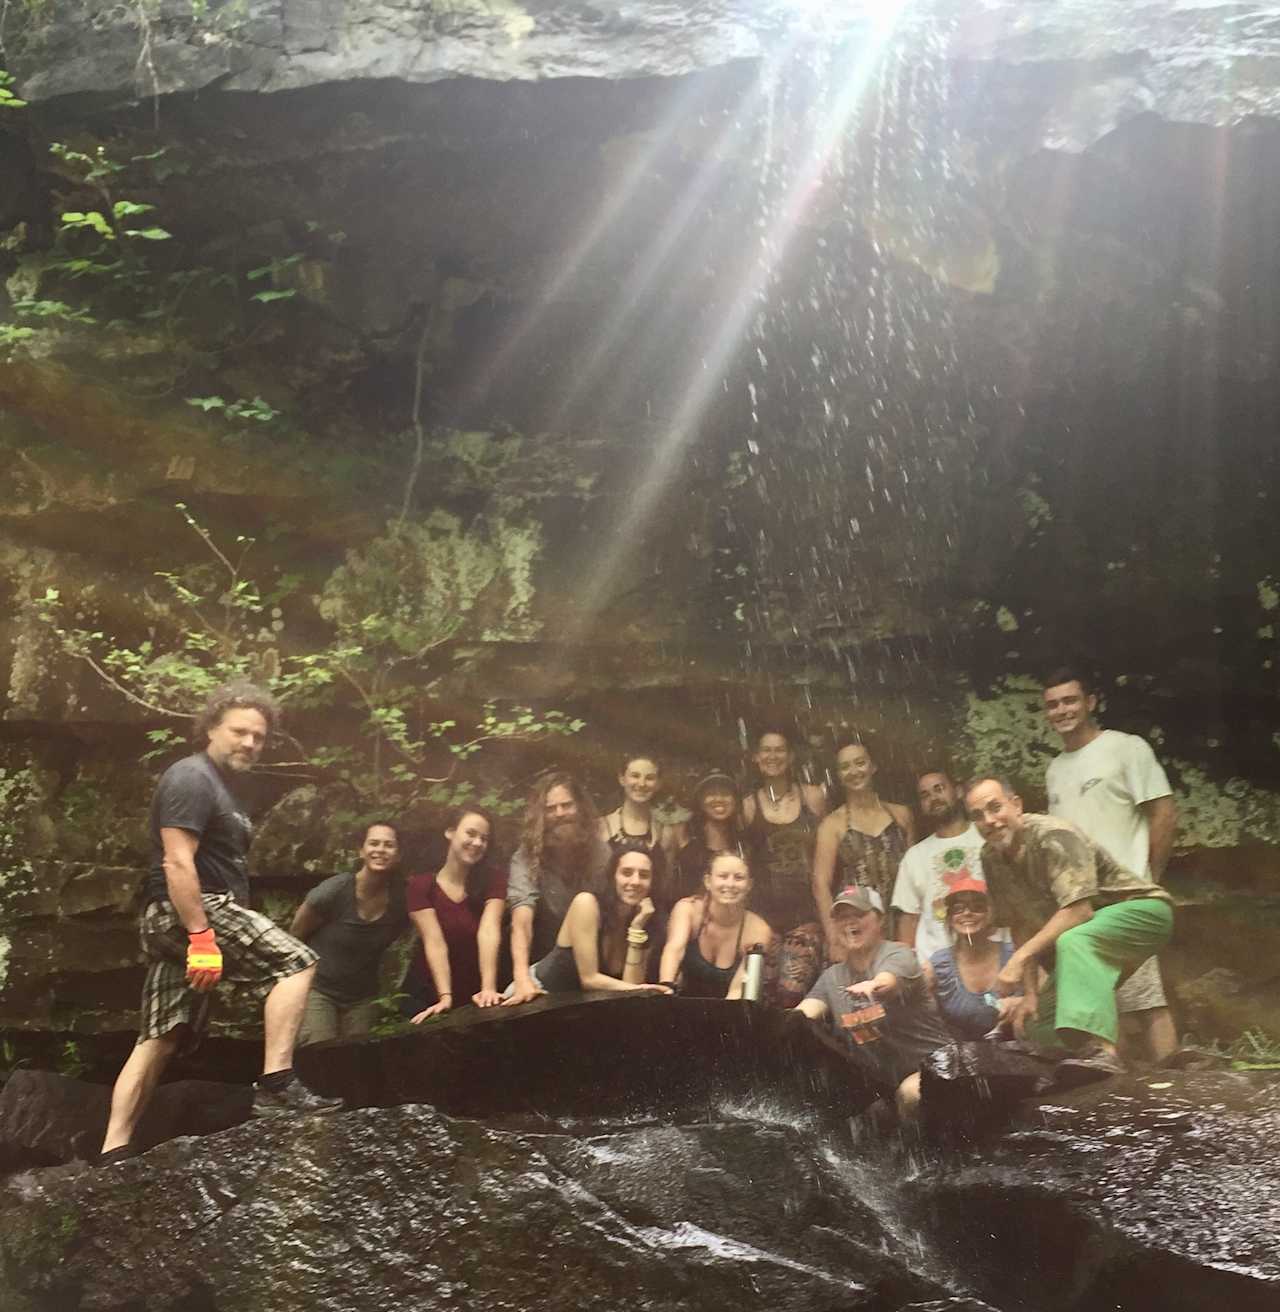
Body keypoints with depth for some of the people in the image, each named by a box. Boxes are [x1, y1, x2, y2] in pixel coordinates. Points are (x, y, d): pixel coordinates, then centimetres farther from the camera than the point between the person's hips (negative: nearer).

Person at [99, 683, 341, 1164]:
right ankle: (277, 1085, -20)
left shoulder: (218, 785, 22)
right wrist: (202, 937, -27)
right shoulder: (192, 778, -11)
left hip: (169, 922, 10)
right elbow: (177, 863, -21)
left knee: (159, 1039, 8)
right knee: (296, 961, -15)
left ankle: (113, 1154, 8)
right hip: (190, 910, -10)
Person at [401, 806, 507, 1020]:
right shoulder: (421, 885, -8)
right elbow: (435, 942, -19)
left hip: (473, 995, 1)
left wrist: (488, 988, -33)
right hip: (426, 996, -1)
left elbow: (489, 931, -21)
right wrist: (445, 997, -31)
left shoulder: (493, 877, -7)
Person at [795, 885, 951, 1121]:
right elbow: (804, 1013, -6)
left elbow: (887, 981, -33)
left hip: (927, 1065, -6)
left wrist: (873, 986, -57)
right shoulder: (831, 977, 9)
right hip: (877, 1082, 7)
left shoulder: (897, 954, -9)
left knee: (912, 1094, -34)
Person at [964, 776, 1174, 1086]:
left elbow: (1078, 912, -33)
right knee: (1038, 1026, 3)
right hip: (1083, 935, 8)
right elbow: (1021, 927, 1)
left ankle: (1099, 1051, -52)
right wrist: (1030, 993, -4)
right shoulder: (992, 859, -2)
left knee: (1073, 942, -39)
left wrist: (1020, 958, -36)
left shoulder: (1053, 836, -24)